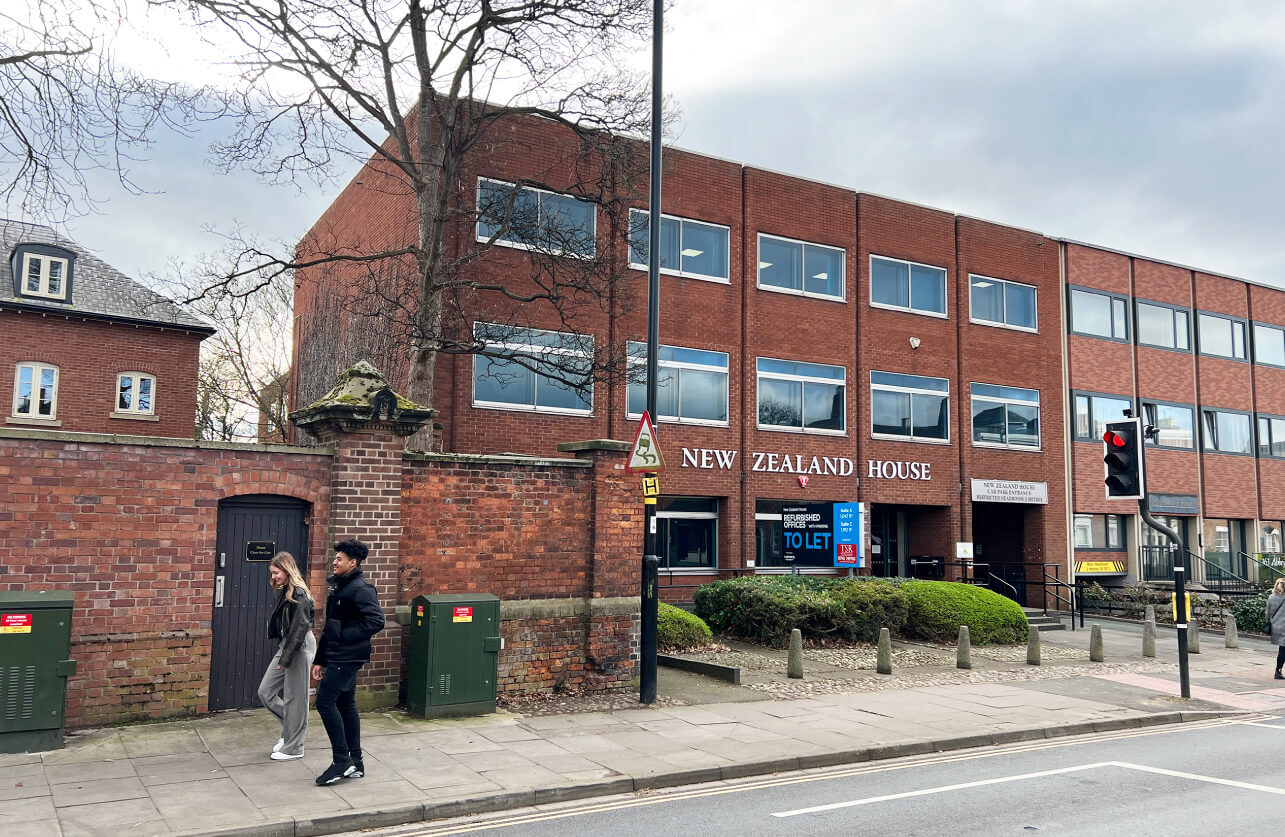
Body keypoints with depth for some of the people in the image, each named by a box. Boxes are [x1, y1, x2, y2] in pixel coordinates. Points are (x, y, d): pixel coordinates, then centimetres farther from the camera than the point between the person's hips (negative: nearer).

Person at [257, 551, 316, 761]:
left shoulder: (299, 595, -16)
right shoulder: (283, 592, 12)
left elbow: (299, 628, -20)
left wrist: (286, 658, -20)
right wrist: (282, 653, 11)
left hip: (299, 648, -9)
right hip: (285, 645, 9)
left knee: (294, 697, 1)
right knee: (265, 692, 10)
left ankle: (294, 747, 12)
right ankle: (291, 728, 27)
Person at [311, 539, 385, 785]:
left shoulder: (361, 588, -15)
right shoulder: (338, 587, 15)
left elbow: (376, 621, -26)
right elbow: (329, 626, 19)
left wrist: (345, 636, -20)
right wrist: (320, 660, 18)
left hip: (347, 658, -10)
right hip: (337, 657, 10)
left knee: (325, 702, -10)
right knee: (345, 705, 12)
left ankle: (342, 760, -2)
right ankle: (355, 764, 20)